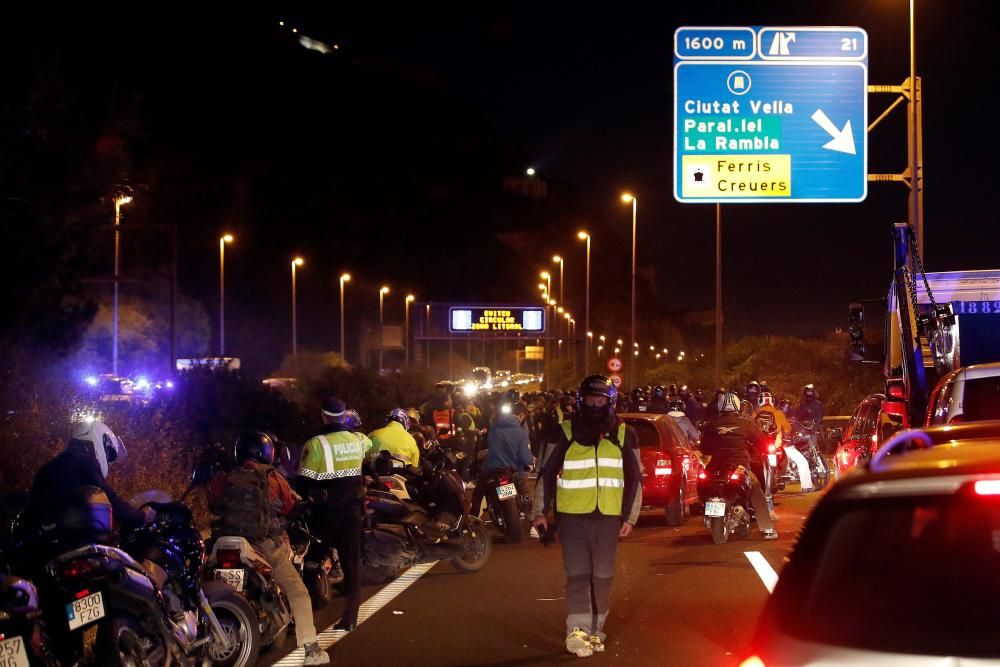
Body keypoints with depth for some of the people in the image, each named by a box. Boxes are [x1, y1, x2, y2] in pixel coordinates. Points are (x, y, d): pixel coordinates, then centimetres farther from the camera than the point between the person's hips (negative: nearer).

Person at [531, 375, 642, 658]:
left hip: (609, 517, 2)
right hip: (572, 515, -2)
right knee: (578, 575, -7)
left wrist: (630, 517, 5)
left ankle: (595, 630, 16)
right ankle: (577, 630, -12)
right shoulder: (566, 432, 3)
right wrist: (541, 511, 2)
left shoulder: (624, 435, 8)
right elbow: (547, 473, 7)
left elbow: (634, 478, 11)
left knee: (602, 576, 7)